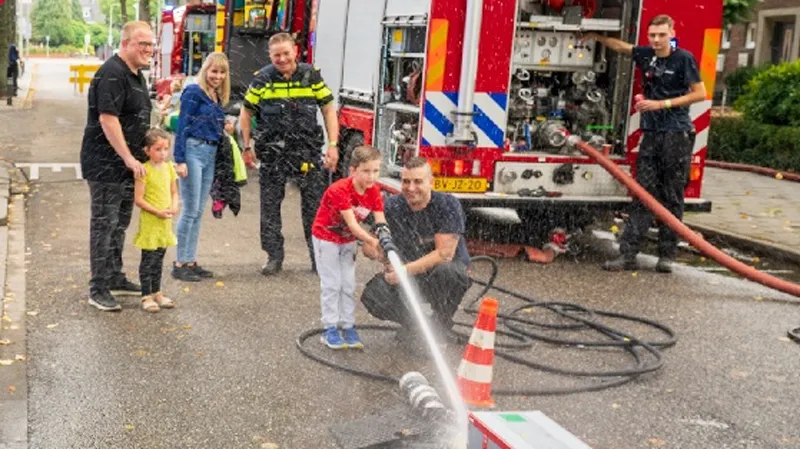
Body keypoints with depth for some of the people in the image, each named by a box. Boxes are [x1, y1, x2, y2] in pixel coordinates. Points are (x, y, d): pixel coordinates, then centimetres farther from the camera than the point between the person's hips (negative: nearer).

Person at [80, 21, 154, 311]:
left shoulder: (137, 75, 13)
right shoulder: (112, 74, -18)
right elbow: (107, 118, -24)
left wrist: (136, 158, 20)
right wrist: (129, 158, -24)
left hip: (126, 164, 10)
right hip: (106, 165, -10)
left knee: (119, 224, 17)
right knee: (104, 225, -3)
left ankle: (115, 279, 29)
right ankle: (98, 289, 4)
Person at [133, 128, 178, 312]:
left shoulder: (169, 167, 6)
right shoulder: (144, 170, -13)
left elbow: (174, 192, 13)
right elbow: (138, 199, -15)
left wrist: (173, 207, -7)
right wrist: (158, 212, -19)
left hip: (165, 222, 6)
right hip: (149, 221, -6)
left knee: (159, 259, 15)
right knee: (148, 259, 0)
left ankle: (156, 292, 26)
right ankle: (146, 297, 7)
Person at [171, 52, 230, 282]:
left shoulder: (218, 98, 14)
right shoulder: (193, 92, -7)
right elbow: (182, 126, -11)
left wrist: (225, 128, 1)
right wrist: (179, 159, -16)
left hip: (210, 153, 7)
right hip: (193, 150, -7)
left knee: (199, 212, 11)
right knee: (190, 210, -4)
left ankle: (191, 261, 19)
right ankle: (179, 264, 4)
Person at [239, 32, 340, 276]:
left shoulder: (311, 76, 1)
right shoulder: (262, 79, 1)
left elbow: (328, 109, 4)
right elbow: (246, 113, 9)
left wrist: (333, 145, -4)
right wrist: (247, 147, 5)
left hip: (307, 150, 0)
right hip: (272, 152, 1)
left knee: (315, 205, 1)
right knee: (270, 206, 5)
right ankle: (274, 257, 17)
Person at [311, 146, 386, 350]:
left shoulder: (374, 192, -13)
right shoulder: (339, 190, -32)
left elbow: (381, 222, -20)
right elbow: (352, 224, -37)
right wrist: (372, 241, -48)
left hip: (348, 240, 6)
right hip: (326, 237, -6)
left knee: (349, 285, 7)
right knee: (332, 284, -3)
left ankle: (348, 327, 16)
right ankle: (330, 329, 7)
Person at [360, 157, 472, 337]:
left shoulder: (448, 205, -18)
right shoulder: (392, 206, -6)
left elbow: (444, 253, -24)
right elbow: (368, 245, -4)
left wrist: (405, 270, -28)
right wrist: (376, 252, -29)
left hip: (448, 270, -3)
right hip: (407, 274, 3)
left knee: (446, 270, -39)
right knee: (372, 296, -23)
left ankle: (440, 328, -11)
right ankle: (412, 324, 9)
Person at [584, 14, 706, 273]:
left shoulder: (683, 59, -5)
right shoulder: (645, 55, 9)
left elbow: (700, 94, -7)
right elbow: (621, 46, 27)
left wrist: (662, 104, -11)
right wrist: (597, 37, 31)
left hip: (677, 135, -5)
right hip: (651, 135, 5)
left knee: (671, 198, 1)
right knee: (643, 195, 1)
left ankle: (667, 255, 9)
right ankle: (628, 255, -2)